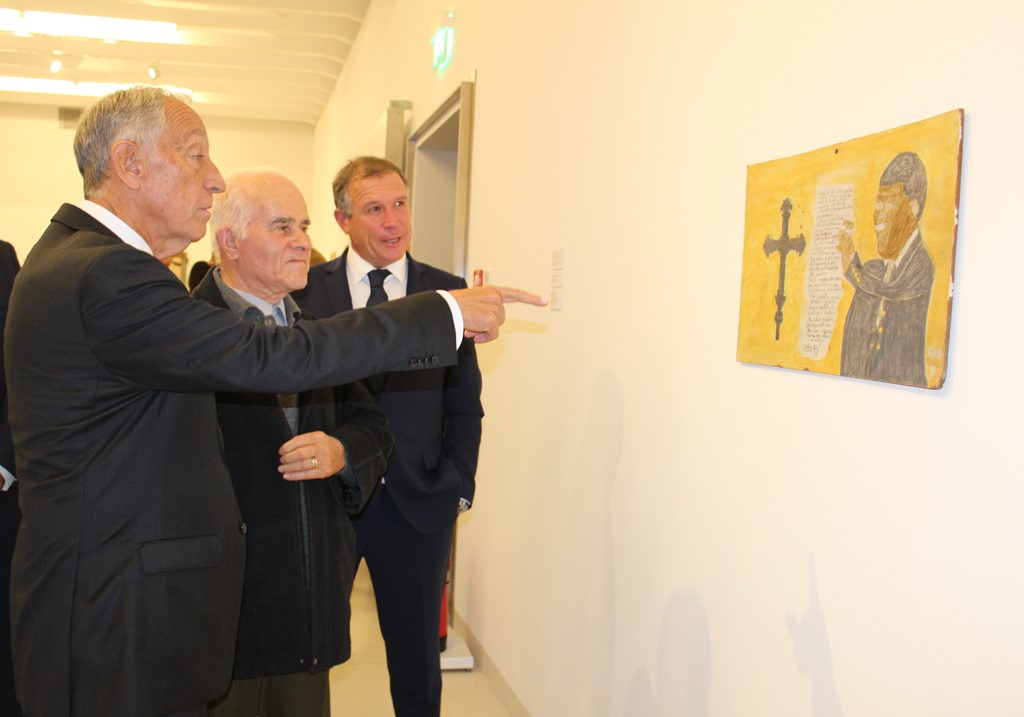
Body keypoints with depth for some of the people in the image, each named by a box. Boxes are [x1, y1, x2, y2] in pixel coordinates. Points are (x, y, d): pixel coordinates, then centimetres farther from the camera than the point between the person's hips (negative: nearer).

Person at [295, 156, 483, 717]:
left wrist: (458, 486, -3)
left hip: (418, 503, 1)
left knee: (417, 657, 14)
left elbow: (464, 403, 5)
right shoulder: (306, 288, 0)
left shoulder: (447, 292, 2)